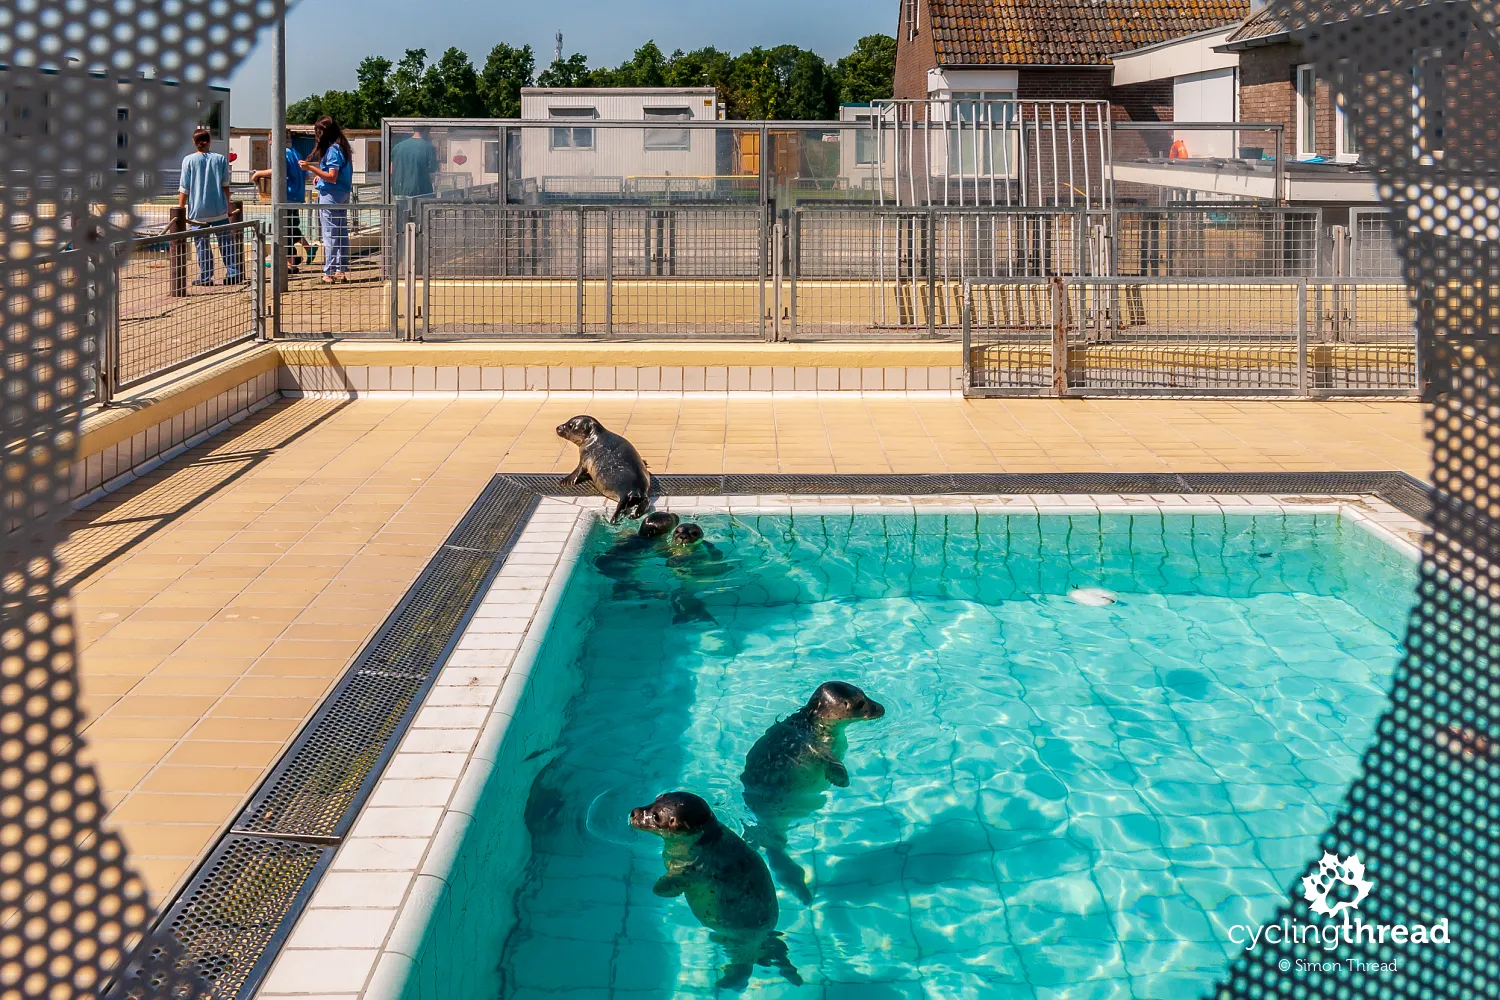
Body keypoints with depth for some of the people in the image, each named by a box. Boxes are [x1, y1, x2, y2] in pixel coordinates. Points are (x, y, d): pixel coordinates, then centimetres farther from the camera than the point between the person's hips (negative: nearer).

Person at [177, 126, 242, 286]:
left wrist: (180, 210, 1)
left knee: (202, 245, 4)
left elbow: (184, 189, -4)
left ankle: (205, 277, 4)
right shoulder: (220, 159, 2)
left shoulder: (189, 160, -3)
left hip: (198, 211, -2)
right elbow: (225, 185, 5)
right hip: (219, 210, 2)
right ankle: (233, 273, 5)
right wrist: (228, 205, 16)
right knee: (226, 242, 7)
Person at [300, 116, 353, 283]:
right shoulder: (342, 147, 12)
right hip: (343, 194, 10)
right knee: (342, 232, 12)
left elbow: (332, 177, -22)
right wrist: (320, 175, 17)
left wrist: (311, 168, -23)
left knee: (330, 235, -5)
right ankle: (342, 270, 17)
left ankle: (329, 272, -3)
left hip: (331, 195, -10)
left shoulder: (332, 150, -17)